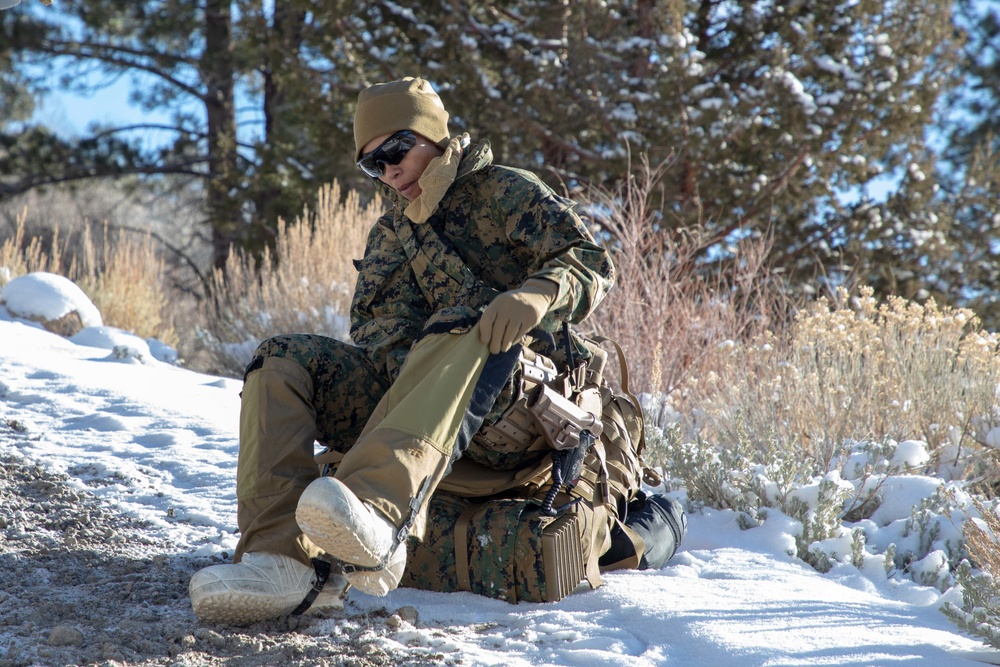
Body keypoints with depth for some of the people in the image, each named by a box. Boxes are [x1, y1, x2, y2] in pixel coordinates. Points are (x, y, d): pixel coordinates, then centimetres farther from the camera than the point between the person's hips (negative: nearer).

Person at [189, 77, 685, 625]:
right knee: (281, 362, -12)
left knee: (458, 332, -39)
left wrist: (535, 294, -28)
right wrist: (408, 371, -11)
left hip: (525, 389, -6)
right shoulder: (389, 235, 26)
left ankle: (377, 510, -63)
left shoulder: (503, 192, 9)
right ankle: (286, 559, -33)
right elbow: (377, 329, 13)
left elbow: (593, 262, -6)